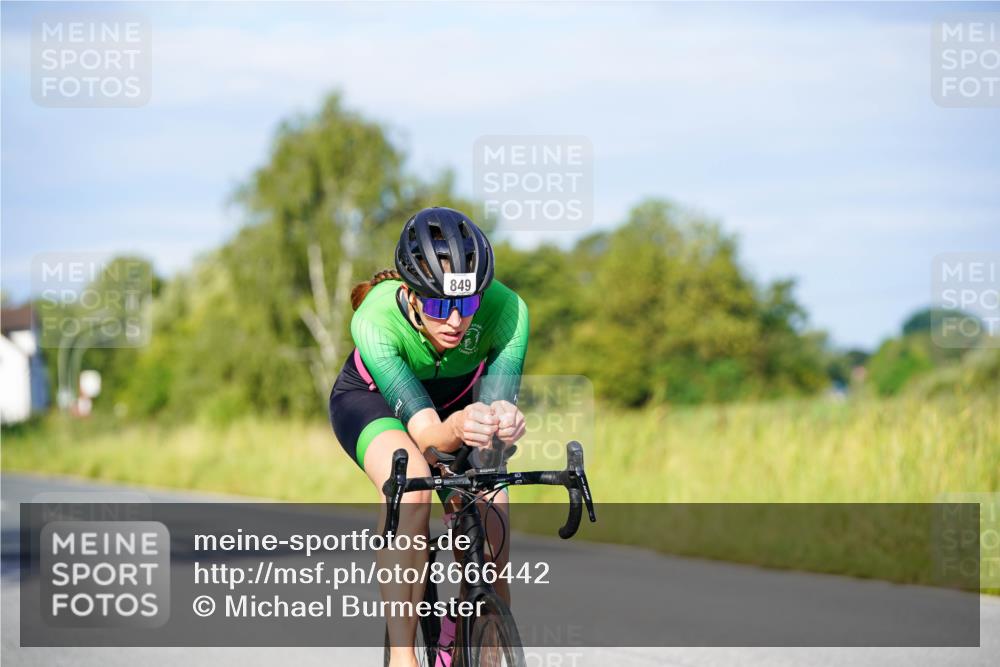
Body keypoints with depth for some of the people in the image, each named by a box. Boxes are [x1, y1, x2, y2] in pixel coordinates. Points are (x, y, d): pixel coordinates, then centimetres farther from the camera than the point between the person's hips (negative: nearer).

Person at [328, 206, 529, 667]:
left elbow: (496, 403, -38)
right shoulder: (375, 318, -39)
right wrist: (455, 430, -68)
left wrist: (504, 422, -63)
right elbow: (424, 430, -45)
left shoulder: (506, 310, -34)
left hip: (460, 400, 3)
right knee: (411, 482, -35)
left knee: (489, 542, -17)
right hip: (371, 400, -3)